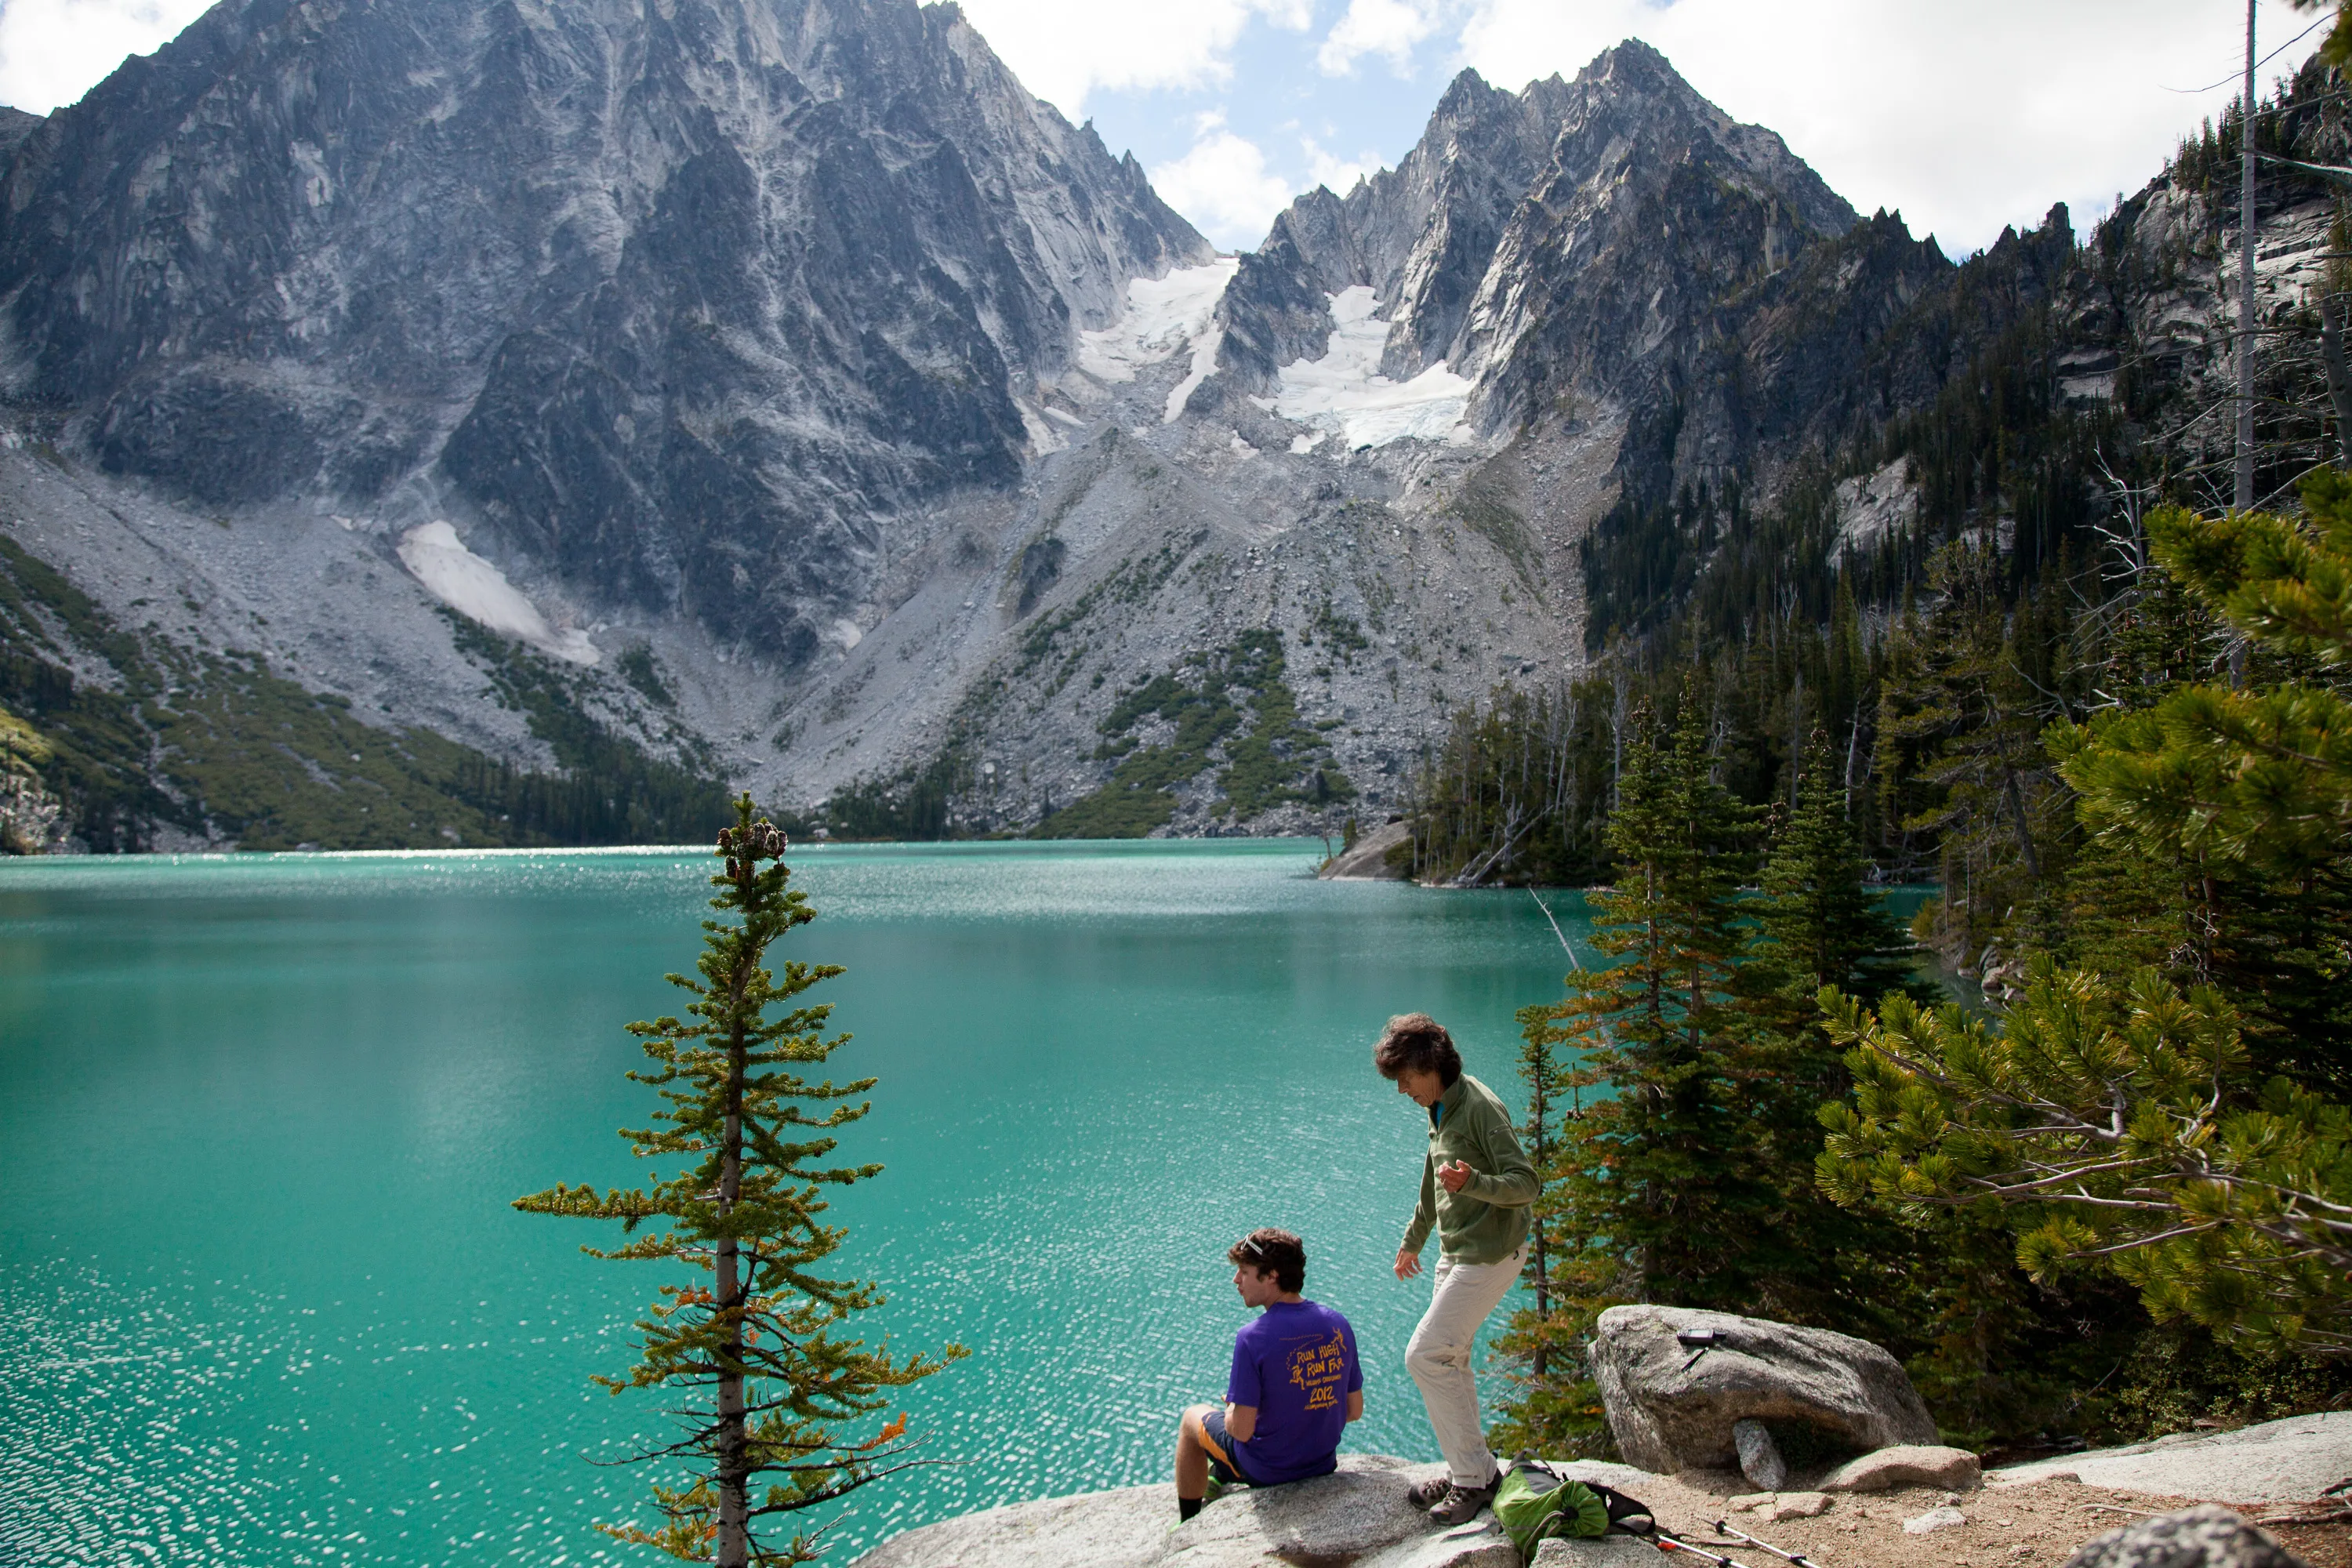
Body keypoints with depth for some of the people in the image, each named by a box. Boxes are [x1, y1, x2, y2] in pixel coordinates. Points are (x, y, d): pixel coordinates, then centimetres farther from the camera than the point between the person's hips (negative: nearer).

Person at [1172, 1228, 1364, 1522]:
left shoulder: (1253, 1338, -27)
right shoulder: (1338, 1324, -9)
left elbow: (1242, 1430, -23)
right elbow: (1355, 1411, -1)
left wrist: (1231, 1411, -1)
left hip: (1265, 1471, -5)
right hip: (1325, 1464, 6)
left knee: (1192, 1418, 24)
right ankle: (1218, 1482, 53)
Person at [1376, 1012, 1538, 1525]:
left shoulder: (1480, 1108, -19)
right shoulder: (1438, 1108, 10)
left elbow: (1527, 1183, -24)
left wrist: (1473, 1182, -41)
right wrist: (1413, 1239, 34)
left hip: (1489, 1255, -10)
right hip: (1456, 1252, 10)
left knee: (1426, 1355, -13)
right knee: (1449, 1361, 12)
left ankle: (1475, 1476, -4)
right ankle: (1468, 1473, 23)